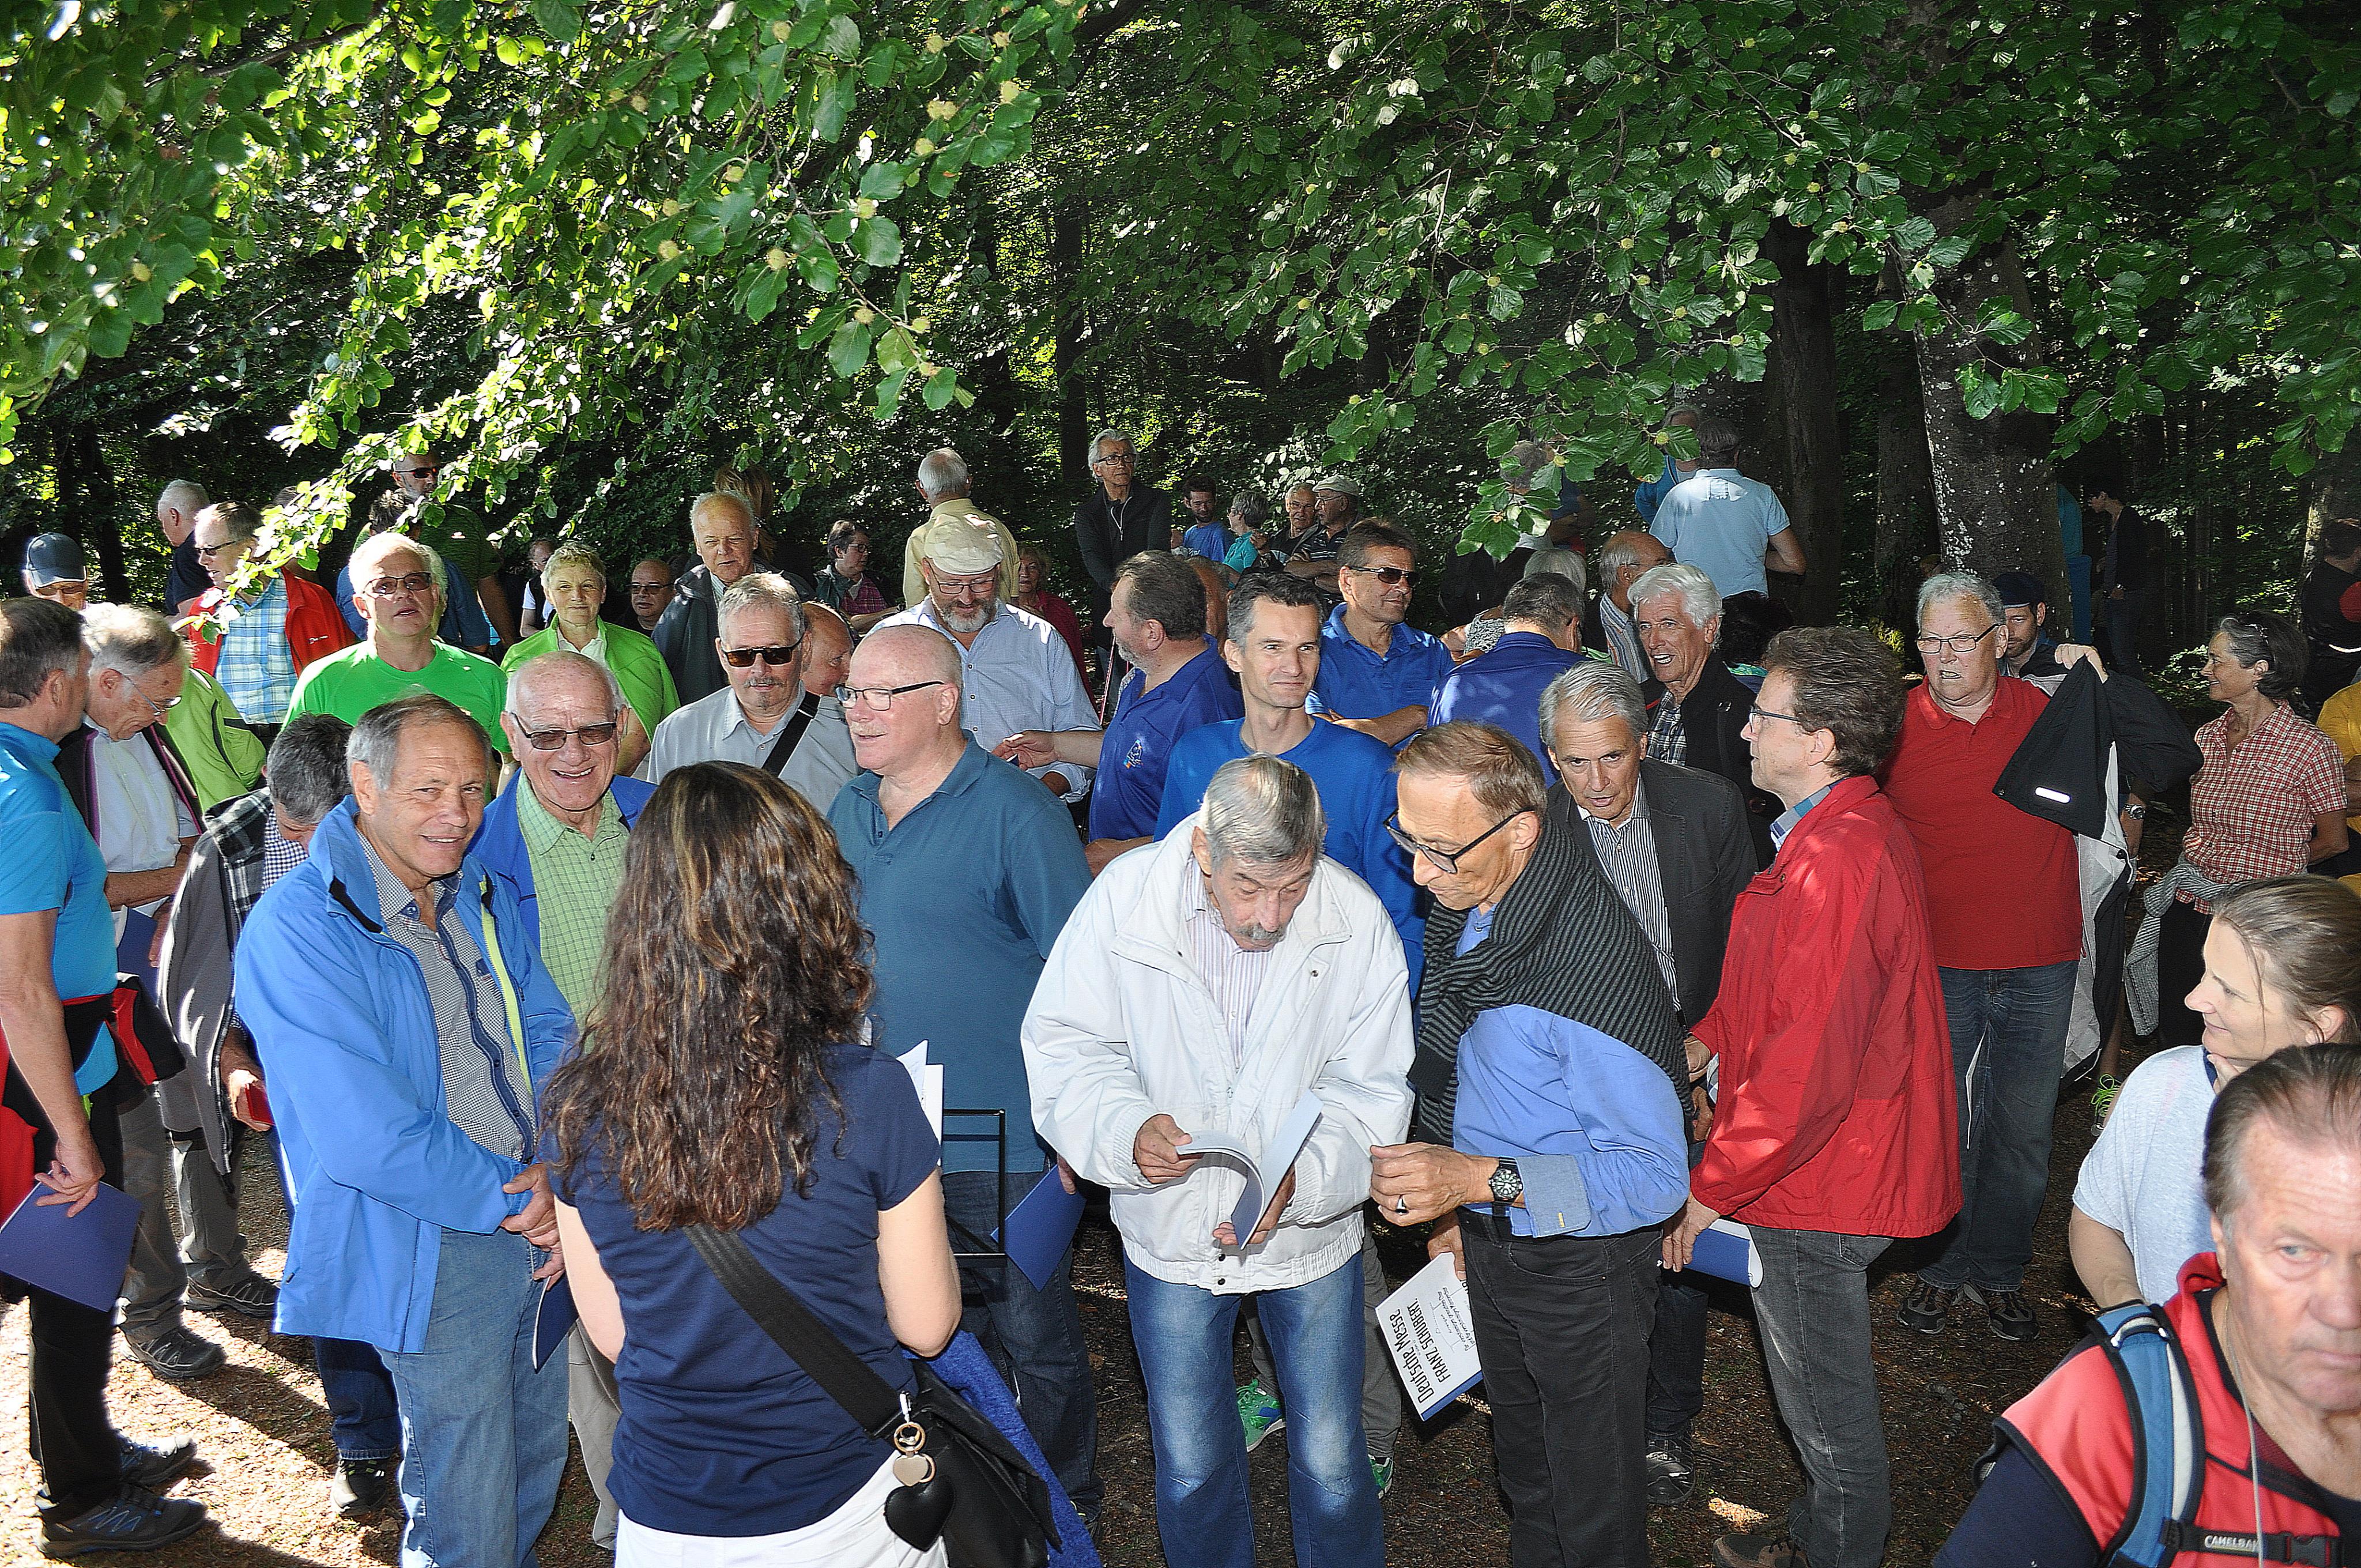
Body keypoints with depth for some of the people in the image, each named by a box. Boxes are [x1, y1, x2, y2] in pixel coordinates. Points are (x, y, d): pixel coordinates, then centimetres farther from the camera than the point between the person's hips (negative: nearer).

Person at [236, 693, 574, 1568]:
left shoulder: (485, 897, 5)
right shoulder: (296, 930, -19)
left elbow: (550, 1037, 7)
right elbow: (365, 1139, -24)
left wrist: (558, 1177, -9)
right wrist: (509, 1196, -16)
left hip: (536, 1225, 7)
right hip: (431, 1255, -7)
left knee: (538, 1454, 22)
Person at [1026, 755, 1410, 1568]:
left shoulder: (1358, 922, -17)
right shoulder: (1124, 896, -18)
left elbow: (1372, 1090, -10)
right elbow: (1064, 1045, -10)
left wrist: (1302, 1177, -28)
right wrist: (1125, 1130, -29)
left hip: (1310, 1231, 0)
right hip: (1171, 1226, 1)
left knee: (1330, 1460, 12)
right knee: (1190, 1466, 17)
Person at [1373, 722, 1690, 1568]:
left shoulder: (1591, 963, -33)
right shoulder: (1465, 909, -7)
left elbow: (1656, 1174, -28)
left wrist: (1483, 1179, -36)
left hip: (1580, 1267, -7)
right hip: (1490, 1245, 7)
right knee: (1523, 1467, 29)